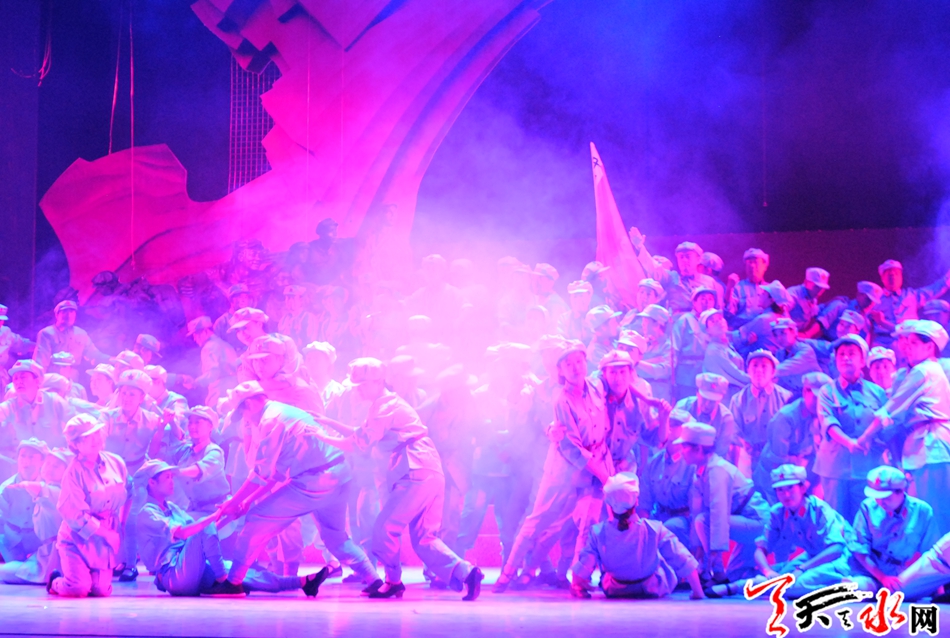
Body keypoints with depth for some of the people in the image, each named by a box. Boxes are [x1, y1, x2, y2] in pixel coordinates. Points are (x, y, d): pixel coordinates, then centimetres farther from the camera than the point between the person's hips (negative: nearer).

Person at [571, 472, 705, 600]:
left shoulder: (597, 533, -30)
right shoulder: (655, 530, -31)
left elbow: (583, 567, -23)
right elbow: (684, 562, -25)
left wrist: (578, 589, -3)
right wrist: (698, 592, -12)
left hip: (614, 591, 1)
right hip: (655, 590, -1)